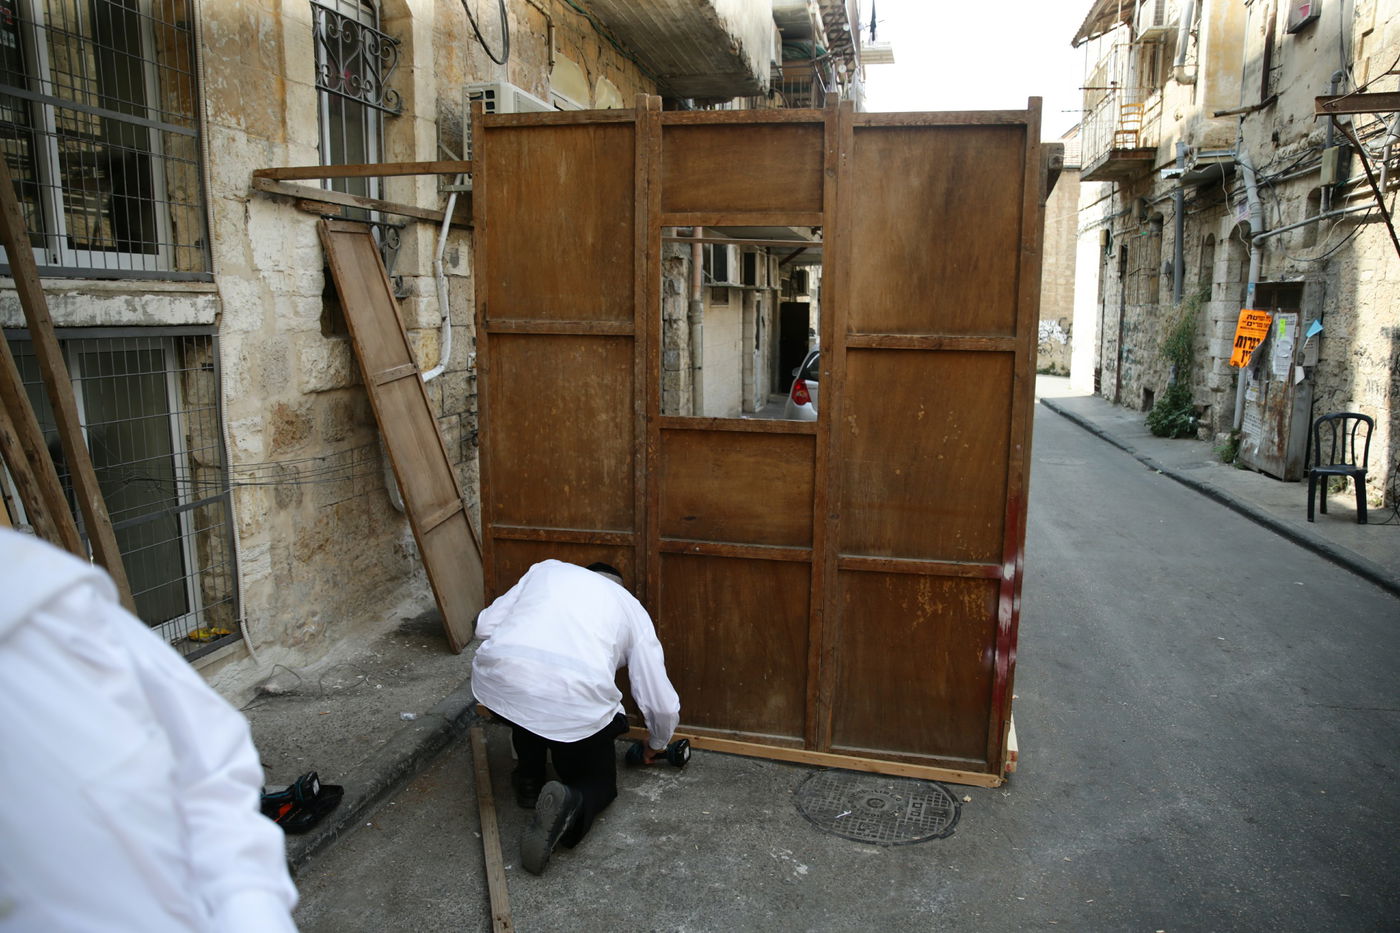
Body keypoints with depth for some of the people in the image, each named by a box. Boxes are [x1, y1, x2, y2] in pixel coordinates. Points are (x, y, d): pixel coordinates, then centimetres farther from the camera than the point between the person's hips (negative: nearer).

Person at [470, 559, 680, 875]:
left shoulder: (547, 568, 29)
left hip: (497, 682, 2)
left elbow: (485, 626, 23)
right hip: (576, 702, -2)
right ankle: (569, 803, -6)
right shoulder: (632, 609, 26)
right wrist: (656, 745, 46)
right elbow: (664, 706, 25)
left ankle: (528, 779, 30)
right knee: (599, 781, 25)